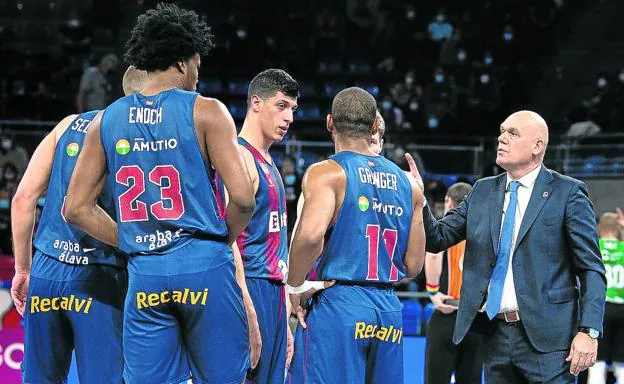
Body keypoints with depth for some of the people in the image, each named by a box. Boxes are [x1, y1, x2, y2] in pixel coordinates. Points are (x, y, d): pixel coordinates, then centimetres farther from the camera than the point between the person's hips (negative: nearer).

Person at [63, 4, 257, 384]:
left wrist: (133, 244, 15)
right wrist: (224, 238, 7)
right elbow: (243, 198, -11)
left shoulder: (107, 120, 8)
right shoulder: (206, 111, -4)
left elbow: (76, 209, 9)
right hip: (204, 266, -4)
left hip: (144, 274, 4)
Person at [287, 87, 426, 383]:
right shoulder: (407, 184, 13)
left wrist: (295, 286, -9)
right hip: (388, 309, 6)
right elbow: (413, 266, 14)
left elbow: (310, 235, -24)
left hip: (337, 304, -6)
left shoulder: (327, 173, -5)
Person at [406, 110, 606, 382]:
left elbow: (592, 269, -4)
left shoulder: (567, 193, -1)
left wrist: (588, 331, -14)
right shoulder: (482, 191, 14)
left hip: (545, 335, -5)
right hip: (496, 334, 5)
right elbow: (437, 239, 11)